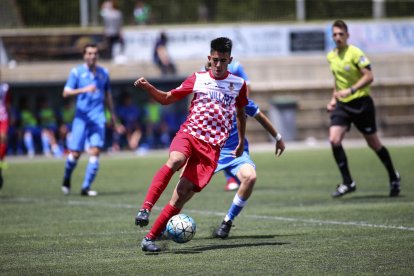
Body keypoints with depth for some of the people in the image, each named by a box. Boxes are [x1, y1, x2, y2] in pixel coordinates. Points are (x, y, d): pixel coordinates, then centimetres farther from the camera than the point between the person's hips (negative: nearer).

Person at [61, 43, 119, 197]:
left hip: (98, 117, 2)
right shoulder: (76, 72, 0)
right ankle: (66, 180, 25)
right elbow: (66, 93, -9)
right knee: (75, 153, -2)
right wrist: (84, 90, -22)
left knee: (95, 151, -11)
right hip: (81, 116, -2)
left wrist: (112, 114, 23)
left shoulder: (103, 73, 11)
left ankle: (86, 187, -7)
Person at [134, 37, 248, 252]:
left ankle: (150, 238, -5)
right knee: (175, 161, -38)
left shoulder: (238, 84, 11)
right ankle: (145, 209, -42)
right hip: (188, 133, -1)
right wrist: (147, 87, -3)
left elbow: (240, 113, 28)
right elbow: (167, 99, 14)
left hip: (212, 146, 1)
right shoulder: (197, 79, 9)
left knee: (181, 196, -11)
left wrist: (241, 142, 32)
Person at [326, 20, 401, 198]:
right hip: (342, 105, 6)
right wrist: (334, 98, 12)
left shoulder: (355, 53, -13)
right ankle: (347, 182, -8)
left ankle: (393, 178, 27)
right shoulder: (331, 57, 8)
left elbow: (369, 76, -18)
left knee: (374, 144, 5)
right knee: (334, 140, -15)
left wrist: (350, 91, -27)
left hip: (361, 103, -6)